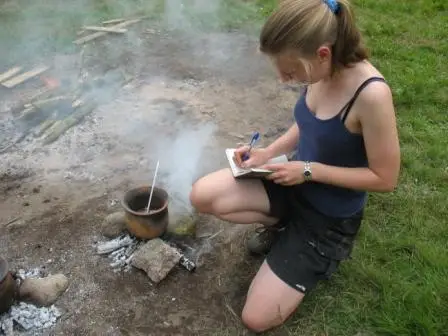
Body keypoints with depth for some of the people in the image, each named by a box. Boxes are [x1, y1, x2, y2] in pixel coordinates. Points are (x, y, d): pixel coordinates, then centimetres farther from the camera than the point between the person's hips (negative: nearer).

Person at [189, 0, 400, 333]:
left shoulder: (371, 94, -32)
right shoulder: (320, 72, -10)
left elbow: (385, 178, -22)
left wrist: (310, 170, -23)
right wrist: (269, 151, -7)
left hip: (331, 218, -6)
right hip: (295, 184, 6)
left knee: (257, 318, -4)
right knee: (202, 195, -13)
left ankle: (321, 257, 18)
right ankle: (280, 224, 10)